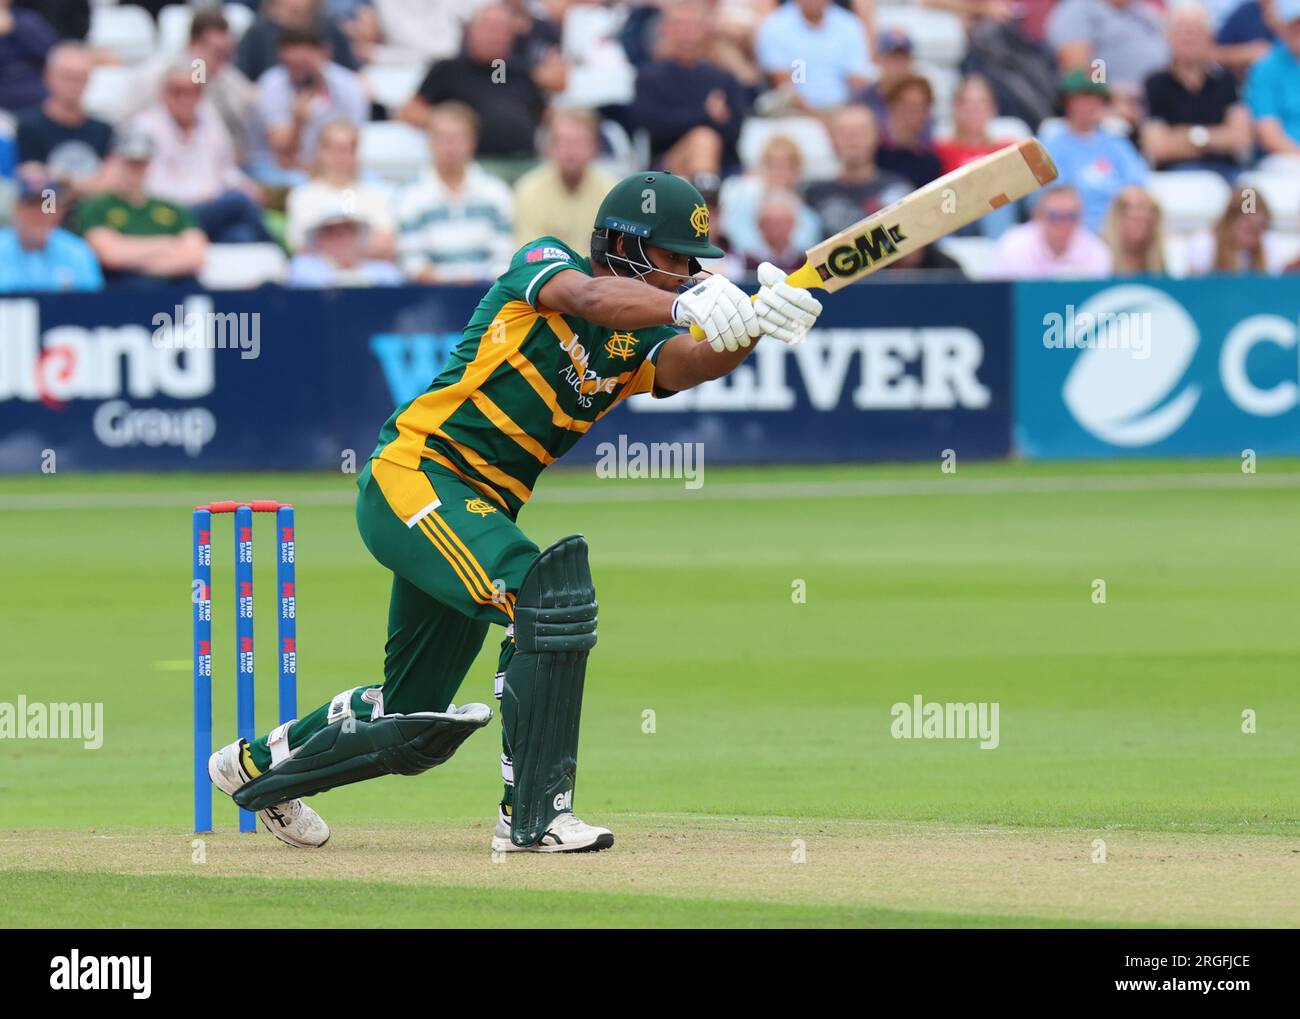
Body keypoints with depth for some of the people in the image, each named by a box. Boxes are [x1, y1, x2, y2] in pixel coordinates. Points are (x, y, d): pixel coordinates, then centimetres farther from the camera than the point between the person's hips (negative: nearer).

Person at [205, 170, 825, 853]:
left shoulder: (638, 345, 8)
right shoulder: (544, 261, -6)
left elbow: (692, 364, -13)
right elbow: (590, 297, -29)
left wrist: (750, 331, -35)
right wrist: (686, 306, -47)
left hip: (484, 510, 8)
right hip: (411, 476, -8)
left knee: (418, 729, 14)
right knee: (546, 592, -29)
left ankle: (257, 767, 40)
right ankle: (532, 815, -26)